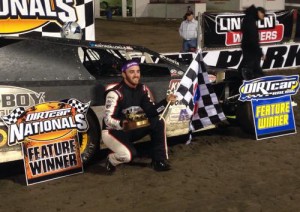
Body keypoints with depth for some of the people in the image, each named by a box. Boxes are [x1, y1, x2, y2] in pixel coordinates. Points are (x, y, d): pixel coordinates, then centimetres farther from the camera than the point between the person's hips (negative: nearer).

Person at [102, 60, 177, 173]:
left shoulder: (143, 89, -2)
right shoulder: (115, 93, -23)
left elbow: (150, 112, -5)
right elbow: (108, 120, -27)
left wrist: (165, 101, -20)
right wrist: (121, 124, -48)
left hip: (132, 130, 6)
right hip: (113, 131, -6)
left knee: (158, 122, -13)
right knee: (127, 154, -33)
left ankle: (159, 160, -4)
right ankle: (111, 161, 4)